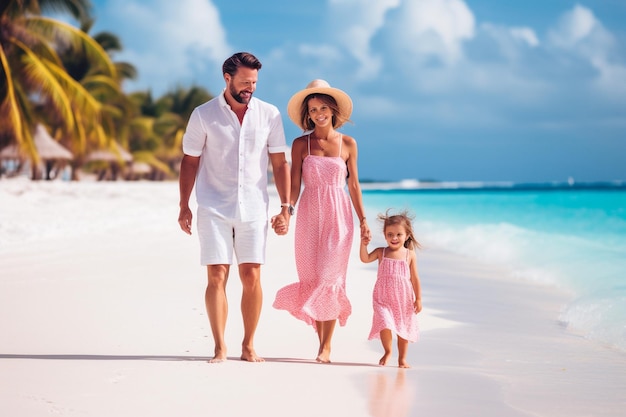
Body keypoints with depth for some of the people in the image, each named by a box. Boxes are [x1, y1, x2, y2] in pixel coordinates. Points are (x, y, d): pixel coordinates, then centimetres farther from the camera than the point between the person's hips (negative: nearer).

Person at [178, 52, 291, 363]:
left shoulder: (269, 115, 2)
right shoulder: (203, 115, -1)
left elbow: (279, 163, 6)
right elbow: (190, 162, 5)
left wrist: (285, 208, 1)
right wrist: (184, 206, 2)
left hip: (253, 208, 1)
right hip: (213, 207, -1)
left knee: (251, 277, 1)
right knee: (217, 276, -5)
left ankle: (248, 346, 11)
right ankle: (219, 347, 1)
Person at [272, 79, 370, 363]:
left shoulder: (347, 144, 5)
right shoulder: (301, 144, 3)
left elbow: (353, 184, 9)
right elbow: (294, 185, 0)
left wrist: (363, 219, 6)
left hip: (338, 215, -1)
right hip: (310, 215, 1)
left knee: (330, 277, -7)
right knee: (312, 278, 0)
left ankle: (327, 344, -3)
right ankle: (322, 338, 9)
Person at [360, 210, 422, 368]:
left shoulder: (410, 255, -1)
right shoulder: (381, 252, 3)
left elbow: (415, 278, 1)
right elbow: (365, 259, -10)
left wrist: (418, 299, 0)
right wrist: (364, 244, -24)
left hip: (403, 298, 0)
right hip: (383, 297, 0)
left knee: (403, 328, 8)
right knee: (385, 324, -15)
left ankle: (402, 358, 25)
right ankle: (387, 352, 11)